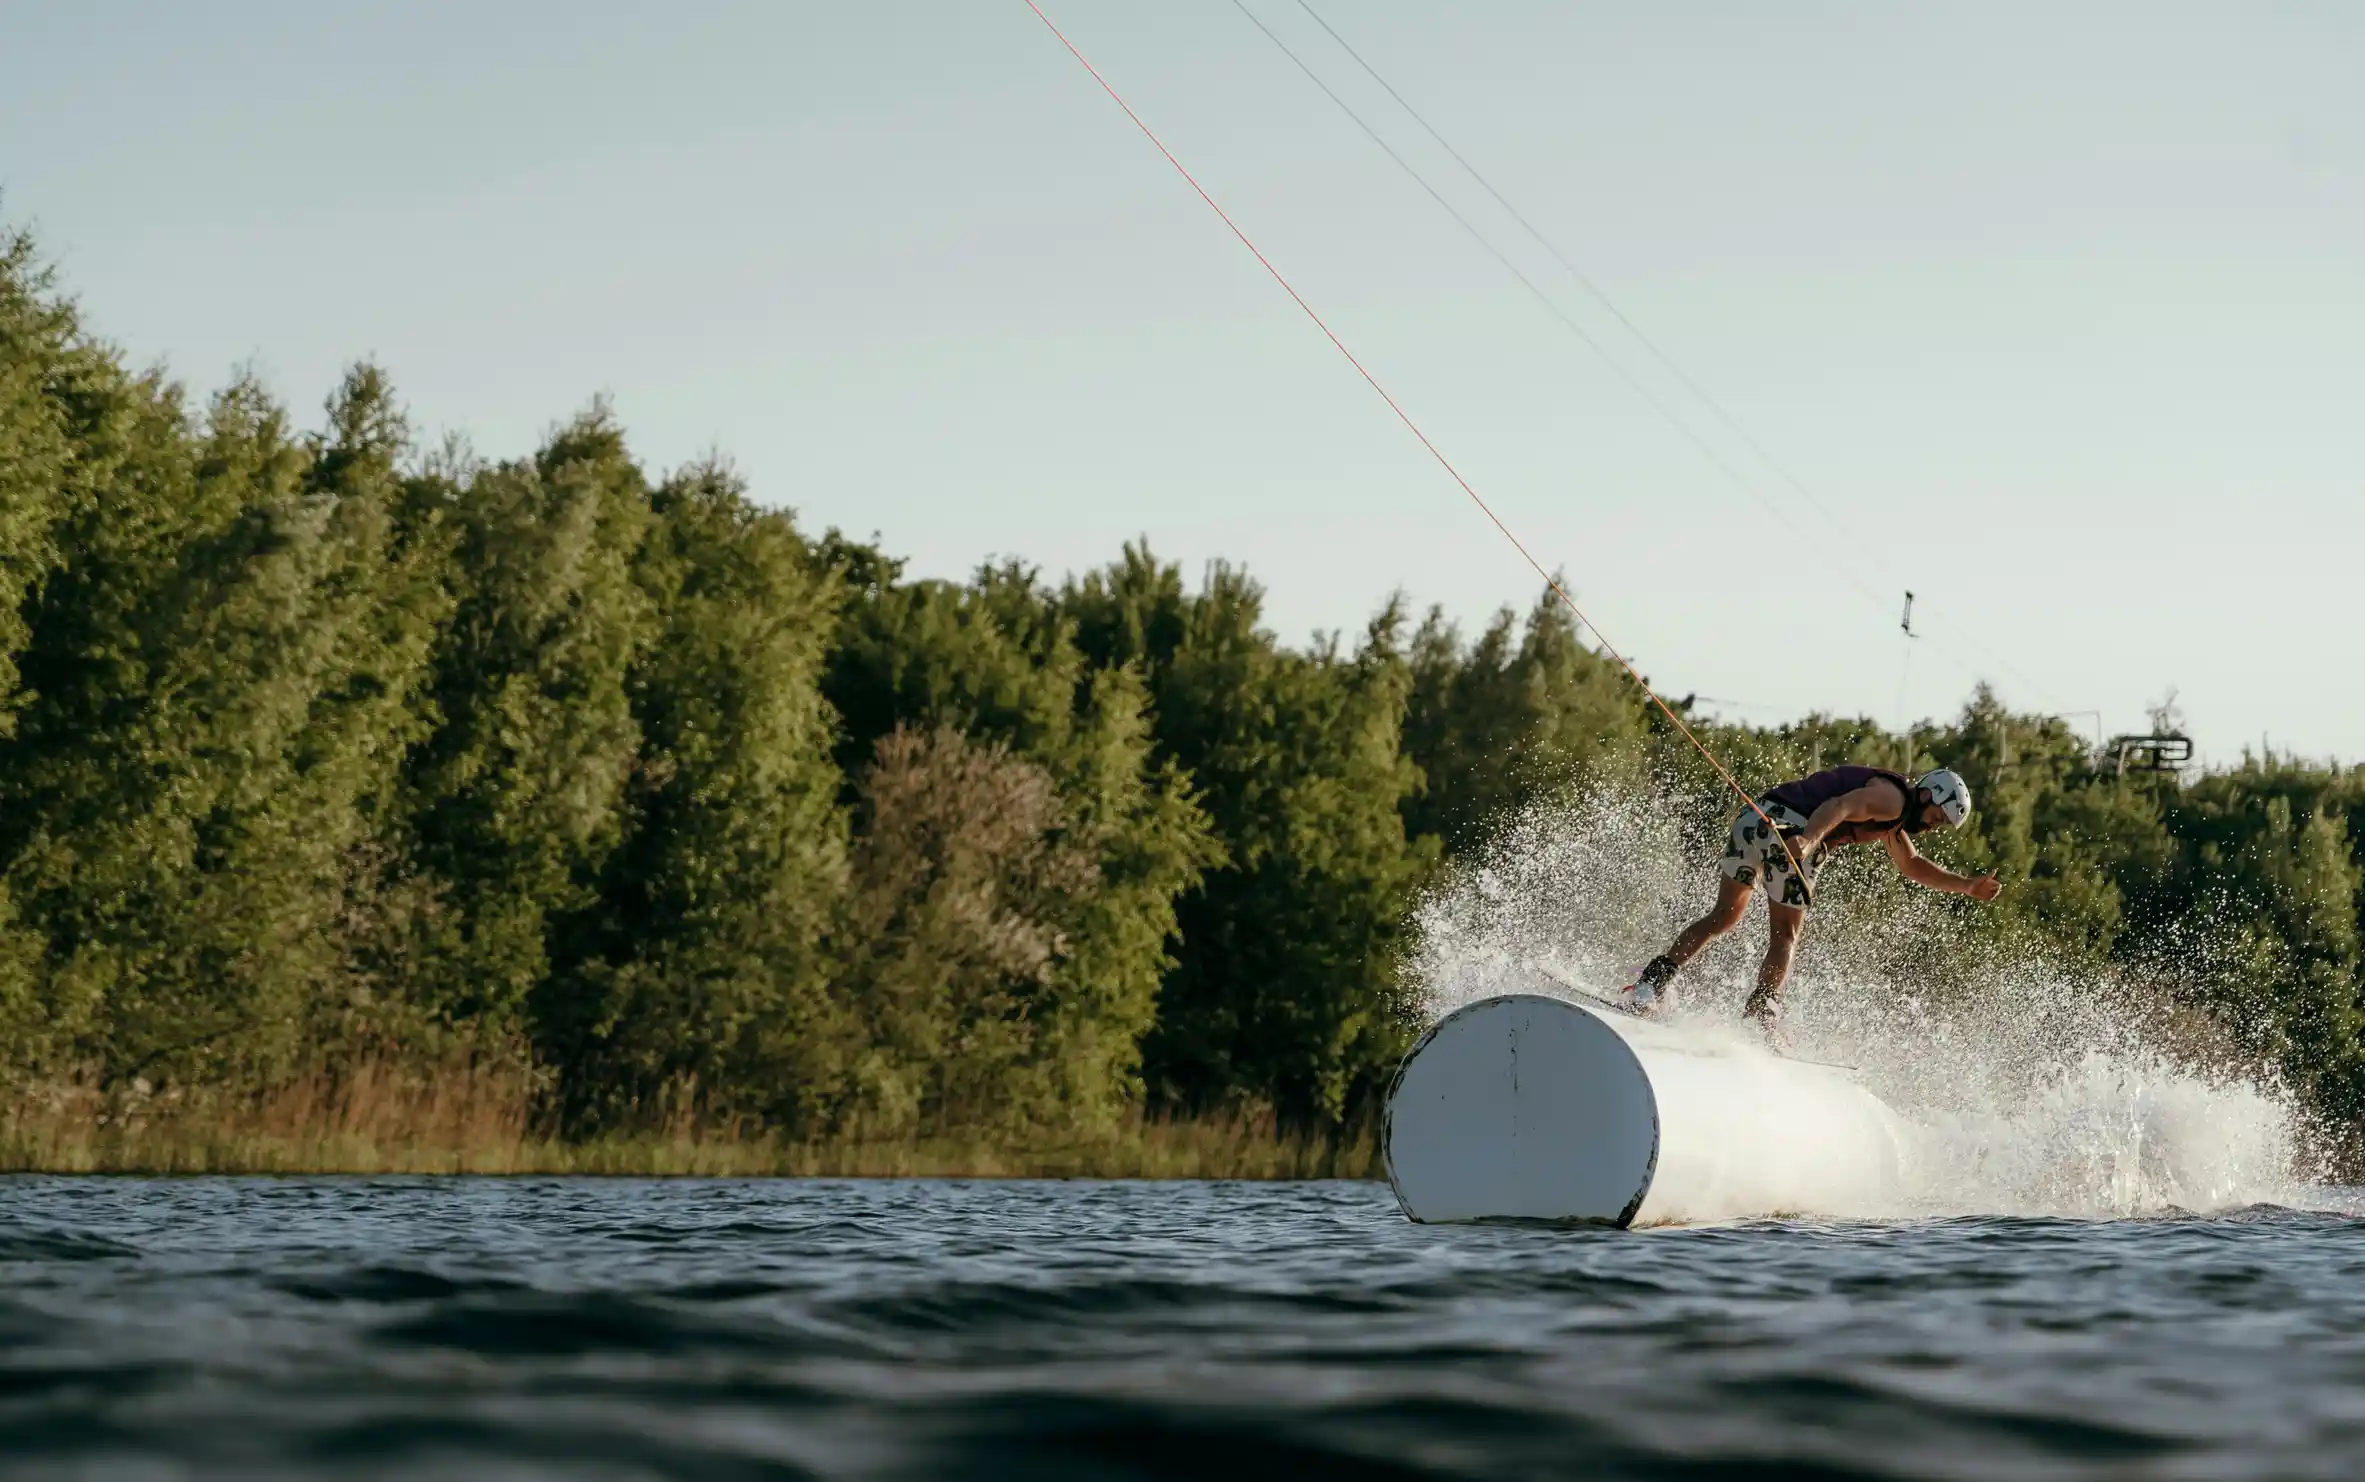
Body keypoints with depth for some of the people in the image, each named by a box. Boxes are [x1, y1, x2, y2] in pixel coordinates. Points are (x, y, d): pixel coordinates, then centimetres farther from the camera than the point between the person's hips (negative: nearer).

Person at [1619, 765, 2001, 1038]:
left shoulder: (1894, 816, 29)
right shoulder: (1892, 796, -2)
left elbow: (1911, 865, 42)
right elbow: (1838, 806, -20)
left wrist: (1967, 885, 41)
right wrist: (1808, 839, -37)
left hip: (1754, 819, 9)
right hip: (1790, 827, -9)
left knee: (1723, 917, 15)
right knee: (1785, 936, 2)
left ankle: (1653, 980, 5)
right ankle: (1761, 1015, -6)